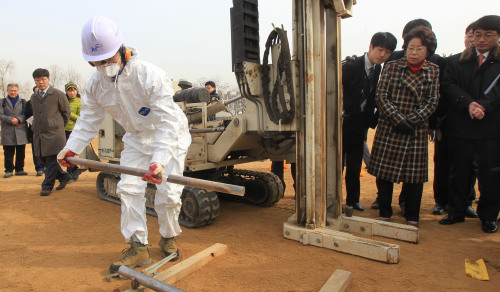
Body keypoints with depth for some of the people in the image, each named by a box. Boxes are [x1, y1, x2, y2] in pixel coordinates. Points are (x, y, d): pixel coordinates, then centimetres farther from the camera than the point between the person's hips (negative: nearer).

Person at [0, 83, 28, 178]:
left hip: (21, 131, 0)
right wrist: (11, 120, -14)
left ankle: (19, 169, 13)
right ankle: (9, 170, 8)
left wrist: (18, 119, -17)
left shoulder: (23, 102, 12)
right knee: (8, 153, 1)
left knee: (21, 152, 4)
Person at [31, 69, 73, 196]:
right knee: (43, 158, 9)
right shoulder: (33, 97, 16)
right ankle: (64, 176, 23)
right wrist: (36, 127, 20)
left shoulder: (58, 94, -2)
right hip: (38, 134, 7)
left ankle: (47, 186, 4)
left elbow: (66, 112, 3)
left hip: (53, 134, -7)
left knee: (51, 160, -5)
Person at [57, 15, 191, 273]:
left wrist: (159, 160, -46)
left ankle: (168, 238, 19)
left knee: (168, 192, -8)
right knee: (128, 188, -3)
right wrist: (71, 148, -5)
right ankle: (138, 247, 8)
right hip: (137, 138, 6)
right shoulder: (96, 83, -10)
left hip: (170, 136, -5)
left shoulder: (151, 76, -30)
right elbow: (88, 119, 4)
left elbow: (167, 124, -35)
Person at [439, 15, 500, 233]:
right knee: (458, 172, 10)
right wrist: (468, 104, -17)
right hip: (460, 127, 1)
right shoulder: (455, 61, 10)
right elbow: (448, 86, -3)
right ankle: (456, 212, 24)